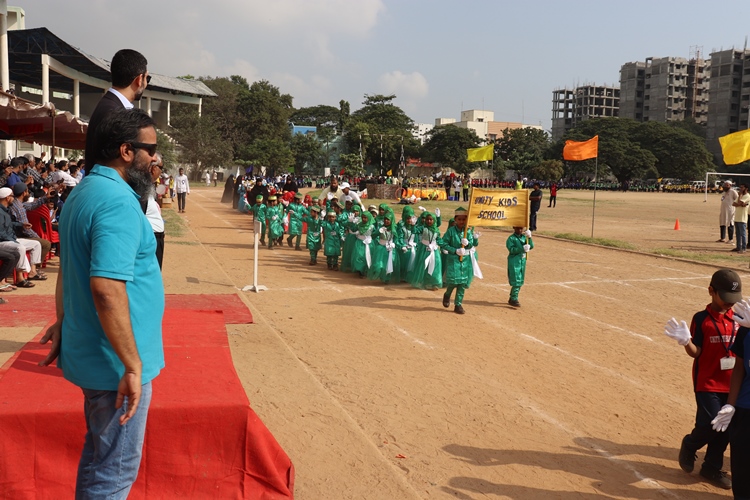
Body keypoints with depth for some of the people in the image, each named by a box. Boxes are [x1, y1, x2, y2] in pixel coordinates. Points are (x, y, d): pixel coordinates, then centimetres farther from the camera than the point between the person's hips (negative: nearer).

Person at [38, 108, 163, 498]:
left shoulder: (84, 192, 11)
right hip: (116, 362, -10)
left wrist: (63, 322, 27)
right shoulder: (118, 201, -22)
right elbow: (107, 289, -31)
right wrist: (132, 365, -27)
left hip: (90, 352, 10)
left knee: (99, 455, 25)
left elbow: (68, 268, 19)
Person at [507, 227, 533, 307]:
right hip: (514, 262, -7)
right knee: (516, 281, -11)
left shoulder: (524, 237, 11)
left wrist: (529, 238, -11)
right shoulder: (511, 238, -7)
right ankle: (514, 300, -6)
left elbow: (531, 246, 3)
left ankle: (512, 299, 22)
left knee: (520, 282, 11)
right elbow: (511, 249, -18)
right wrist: (522, 248, -26)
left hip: (522, 261, 7)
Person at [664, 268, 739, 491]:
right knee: (710, 425, -11)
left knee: (726, 427, 9)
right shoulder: (701, 319, -9)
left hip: (731, 384, 5)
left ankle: (712, 467, 26)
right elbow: (695, 352, -10)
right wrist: (685, 341, -30)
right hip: (707, 383, -5)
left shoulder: (737, 318, 4)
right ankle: (689, 445, 20)